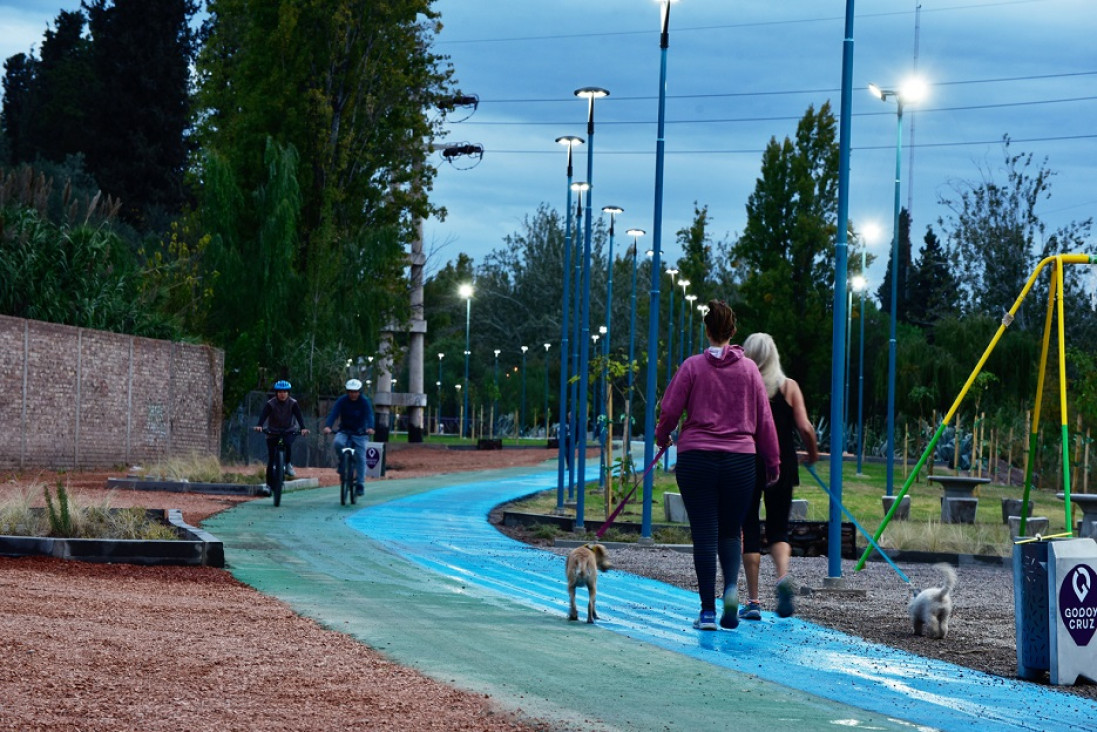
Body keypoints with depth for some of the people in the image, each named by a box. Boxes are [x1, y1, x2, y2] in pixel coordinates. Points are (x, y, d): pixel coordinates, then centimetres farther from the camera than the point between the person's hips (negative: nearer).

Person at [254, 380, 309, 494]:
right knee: (271, 459, -5)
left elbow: (299, 416, -19)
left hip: (288, 431, 0)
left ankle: (288, 464, -11)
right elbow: (263, 415, -23)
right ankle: (269, 484, 3)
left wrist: (303, 428, -36)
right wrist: (259, 425, -42)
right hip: (273, 432, 0)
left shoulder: (293, 403, -8)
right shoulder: (270, 403, -11)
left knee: (288, 442, -35)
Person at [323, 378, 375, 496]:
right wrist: (327, 426, -41)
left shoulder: (365, 401, -10)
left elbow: (369, 415, -25)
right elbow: (334, 413, -23)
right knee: (338, 443, -31)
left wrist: (370, 427, -46)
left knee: (360, 458, -8)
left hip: (359, 433, -1)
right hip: (344, 431, 1)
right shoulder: (342, 400, -9)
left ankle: (360, 485, 0)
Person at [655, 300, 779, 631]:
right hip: (740, 460, 2)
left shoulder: (693, 366, -2)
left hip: (696, 458, -2)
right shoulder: (749, 368, 3)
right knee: (730, 531, 14)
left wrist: (662, 436, 20)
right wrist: (772, 462, 14)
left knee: (704, 534, 2)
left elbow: (670, 409, -1)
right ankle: (731, 586, -13)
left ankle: (708, 610, 0)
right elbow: (764, 420, 5)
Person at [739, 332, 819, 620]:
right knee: (778, 529, 12)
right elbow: (805, 428, -5)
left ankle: (753, 600, 4)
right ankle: (783, 575, -17)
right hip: (782, 466, 1)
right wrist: (813, 453, 13)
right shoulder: (789, 387, 1)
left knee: (749, 531, 6)